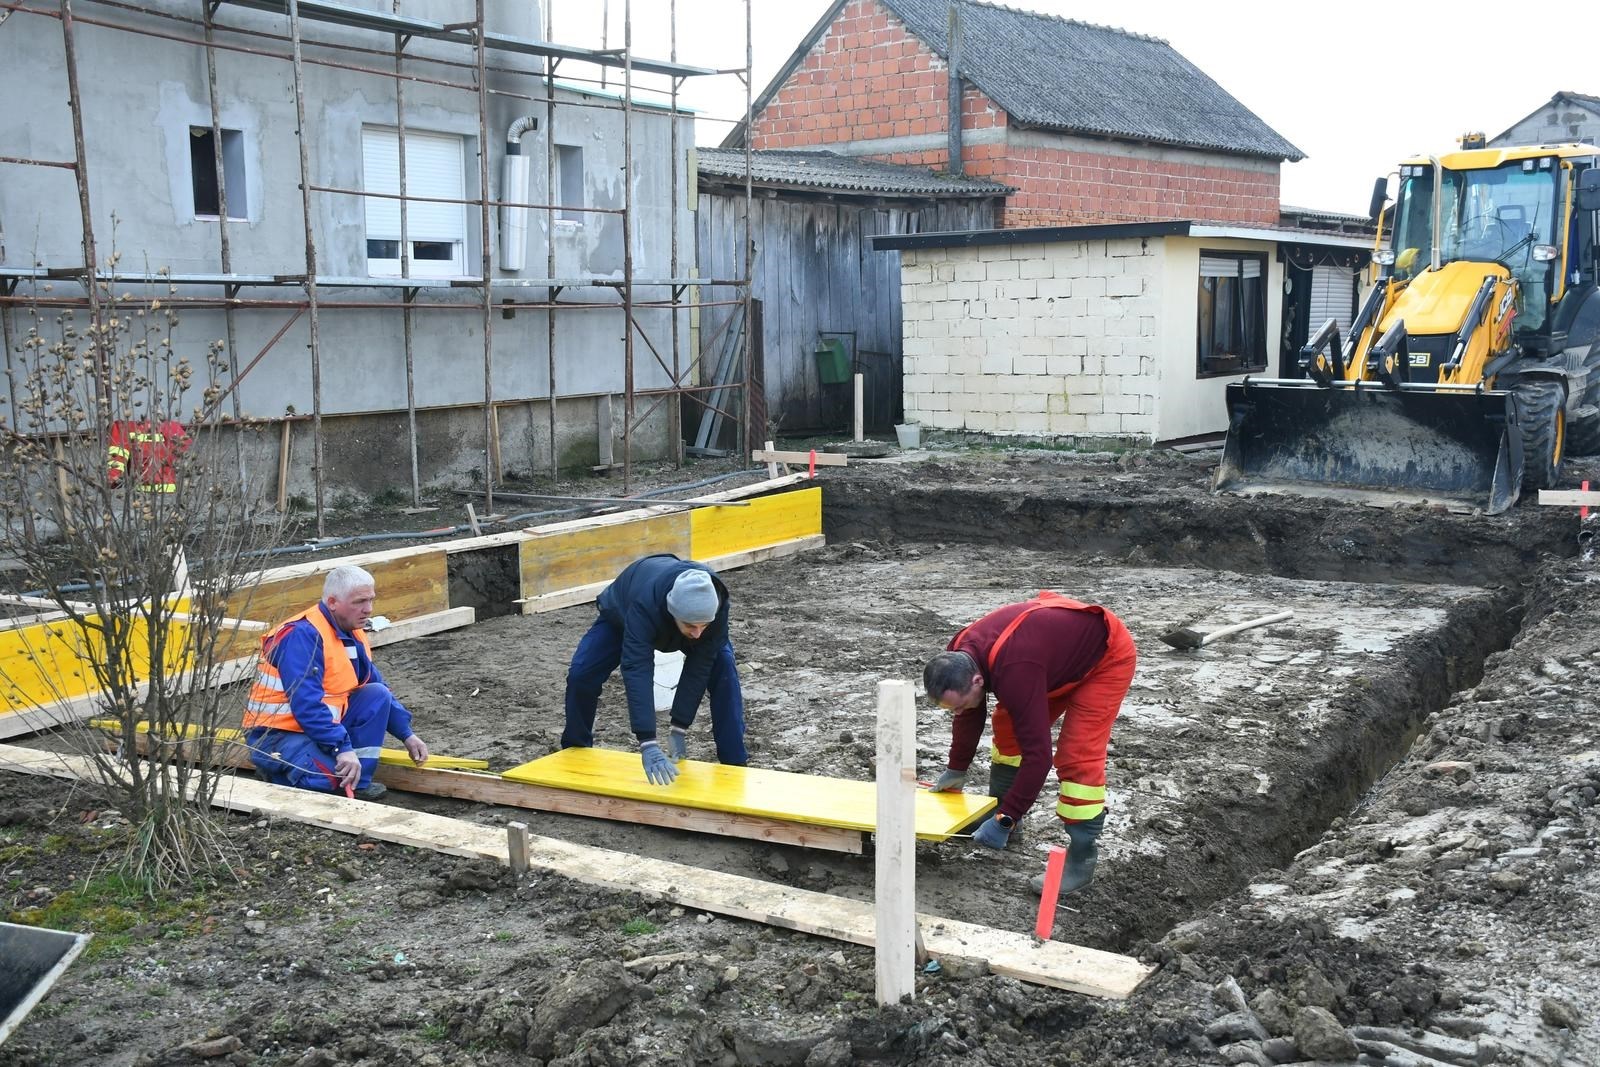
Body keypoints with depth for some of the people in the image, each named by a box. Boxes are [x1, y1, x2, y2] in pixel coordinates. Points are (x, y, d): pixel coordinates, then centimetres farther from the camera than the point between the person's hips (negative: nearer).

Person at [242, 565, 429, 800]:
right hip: (278, 734, -9)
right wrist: (342, 747, -34)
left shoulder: (353, 634, 7)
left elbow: (379, 692, 16)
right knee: (334, 777, -32)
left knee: (378, 695, -7)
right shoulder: (303, 635, -22)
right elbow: (306, 704, -30)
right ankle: (278, 770, -1)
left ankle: (357, 784, -5)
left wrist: (407, 734, 9)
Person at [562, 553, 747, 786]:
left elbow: (699, 667, -33)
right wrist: (648, 744, -61)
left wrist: (680, 728, -34)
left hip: (675, 619, 2)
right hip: (621, 616, -2)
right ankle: (575, 751, 10)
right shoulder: (645, 603, -49)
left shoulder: (715, 603, -39)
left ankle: (734, 763, -9)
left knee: (723, 668, -20)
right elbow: (637, 671, -54)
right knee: (581, 673, -17)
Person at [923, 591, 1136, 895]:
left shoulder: (1015, 673, -41)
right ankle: (999, 811, 23)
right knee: (1008, 725, 7)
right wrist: (957, 769, 15)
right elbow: (970, 716, 6)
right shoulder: (959, 657, -15)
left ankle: (1081, 859, -8)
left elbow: (1037, 754, -38)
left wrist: (1005, 821, -33)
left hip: (1107, 656, -8)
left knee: (1078, 755, -17)